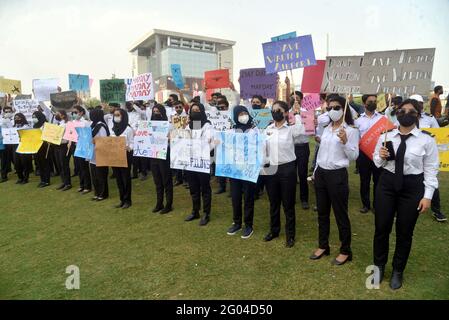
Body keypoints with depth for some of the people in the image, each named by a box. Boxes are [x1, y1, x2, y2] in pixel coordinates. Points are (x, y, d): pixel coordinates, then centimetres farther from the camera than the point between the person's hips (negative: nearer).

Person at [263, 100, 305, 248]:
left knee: (288, 204, 6)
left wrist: (297, 115, -6)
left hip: (287, 168, -4)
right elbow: (263, 147, 10)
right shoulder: (268, 129, 6)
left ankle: (290, 235, 22)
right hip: (270, 169, 4)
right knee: (273, 202, 16)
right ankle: (274, 230, 34)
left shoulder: (291, 128, -5)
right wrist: (263, 161, -2)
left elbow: (302, 132, -19)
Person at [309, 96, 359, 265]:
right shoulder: (326, 129, 10)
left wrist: (344, 141, -24)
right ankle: (323, 246, 32)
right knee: (322, 212, 16)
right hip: (321, 173, 6)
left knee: (340, 214, 5)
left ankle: (345, 251, 22)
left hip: (337, 175, -6)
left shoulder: (351, 130, -8)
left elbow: (354, 157, -11)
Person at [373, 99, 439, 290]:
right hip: (387, 183, 2)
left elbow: (431, 170, -5)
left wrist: (427, 196, -8)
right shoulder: (386, 136, 0)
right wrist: (381, 157, -13)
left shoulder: (426, 140, -7)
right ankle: (379, 266, 33)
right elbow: (377, 162, 9)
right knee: (381, 228, 9)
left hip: (412, 187, -2)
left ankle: (398, 271, 34)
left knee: (405, 232, 11)